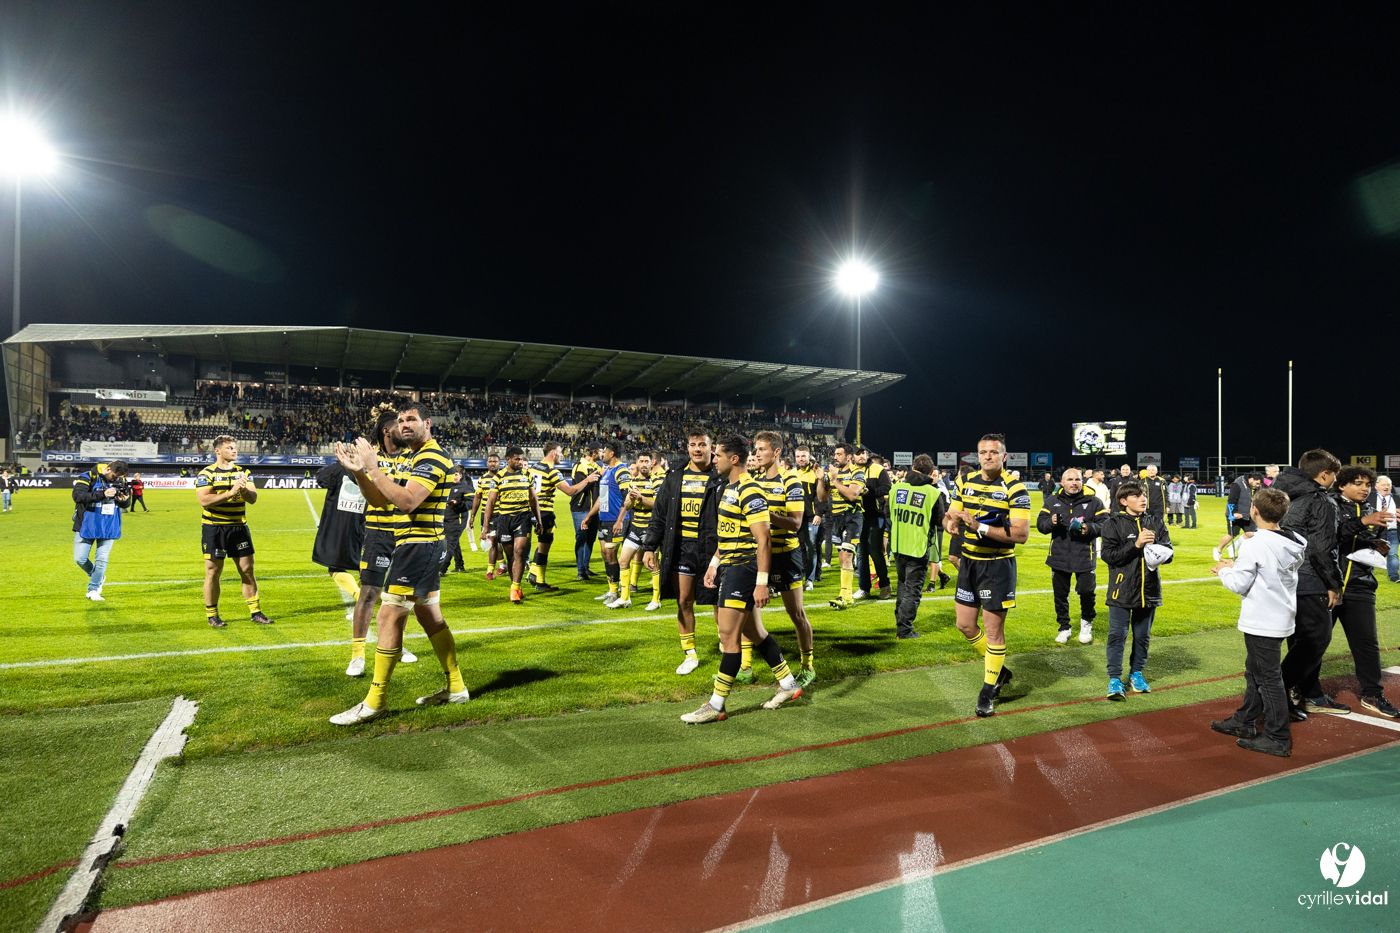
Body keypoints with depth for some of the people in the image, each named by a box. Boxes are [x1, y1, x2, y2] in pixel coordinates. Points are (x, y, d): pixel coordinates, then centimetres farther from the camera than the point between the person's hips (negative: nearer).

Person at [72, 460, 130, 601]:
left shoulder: (120, 481, 3)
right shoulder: (88, 477, -10)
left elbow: (124, 505, 12)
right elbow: (77, 496, -23)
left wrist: (124, 500, -12)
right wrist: (103, 495, -30)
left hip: (109, 527, 2)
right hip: (86, 526, -2)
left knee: (102, 560, 1)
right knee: (80, 559, 2)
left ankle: (92, 591, 15)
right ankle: (97, 576, 31)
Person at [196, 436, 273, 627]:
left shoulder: (243, 473, 9)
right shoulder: (206, 474, -5)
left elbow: (253, 499, 0)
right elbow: (204, 500, -18)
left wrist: (244, 490, -21)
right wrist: (230, 493, -26)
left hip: (239, 526, 4)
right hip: (214, 528, -4)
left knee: (247, 569, 5)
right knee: (213, 571, 2)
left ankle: (255, 611, 13)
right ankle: (211, 615, 16)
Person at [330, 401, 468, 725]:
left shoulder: (432, 457, -14)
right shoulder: (412, 457, 17)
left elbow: (407, 501, -27)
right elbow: (379, 499, 14)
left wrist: (374, 468, -24)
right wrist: (359, 471, -1)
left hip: (418, 545, -10)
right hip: (419, 545, 10)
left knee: (389, 617, -7)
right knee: (429, 616, 15)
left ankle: (375, 701, 1)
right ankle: (455, 687, 24)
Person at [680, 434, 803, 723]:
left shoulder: (749, 492, -16)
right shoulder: (729, 487, 14)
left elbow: (763, 541, -19)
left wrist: (761, 582, -22)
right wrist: (713, 564, 19)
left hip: (743, 568, -10)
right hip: (729, 567, 10)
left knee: (728, 635, -6)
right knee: (753, 631, 16)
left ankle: (716, 705, 1)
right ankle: (788, 685, 29)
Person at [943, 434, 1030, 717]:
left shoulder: (1015, 489, -12)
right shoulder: (965, 481, 6)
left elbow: (1021, 534, -20)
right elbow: (950, 515, 10)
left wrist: (982, 527, -27)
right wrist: (951, 522, -14)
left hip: (998, 564, -6)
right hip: (968, 562, 6)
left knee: (994, 629, 1)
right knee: (965, 624, 12)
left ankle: (989, 690, 16)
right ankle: (999, 670, 35)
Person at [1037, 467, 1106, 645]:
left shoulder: (1093, 502, 1)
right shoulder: (1052, 501, 5)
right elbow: (1040, 524, 2)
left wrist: (1090, 528, -21)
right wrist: (1051, 522, -19)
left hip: (1085, 556, -2)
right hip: (1059, 556, 2)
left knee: (1087, 591, -2)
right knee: (1060, 594, 9)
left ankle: (1087, 622, 27)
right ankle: (1064, 627, 25)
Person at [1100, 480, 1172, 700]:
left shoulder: (1156, 523, 6)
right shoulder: (1113, 523, -5)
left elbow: (1168, 553, 4)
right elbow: (1109, 555, -13)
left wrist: (1159, 553, -18)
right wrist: (1136, 545, -21)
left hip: (1149, 588, 4)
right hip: (1122, 589, -4)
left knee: (1143, 636, 15)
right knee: (1117, 635, -2)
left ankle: (1137, 673, 31)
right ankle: (1115, 679, 6)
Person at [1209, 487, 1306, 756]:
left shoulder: (1254, 545, -22)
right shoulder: (1294, 544, 3)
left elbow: (1238, 585, -17)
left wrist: (1224, 570, 1)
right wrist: (1237, 566, 11)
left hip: (1262, 623, -9)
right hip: (1281, 619, 9)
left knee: (1268, 678, -1)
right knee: (1254, 672, 20)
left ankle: (1278, 739, 7)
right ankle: (1244, 722, 32)